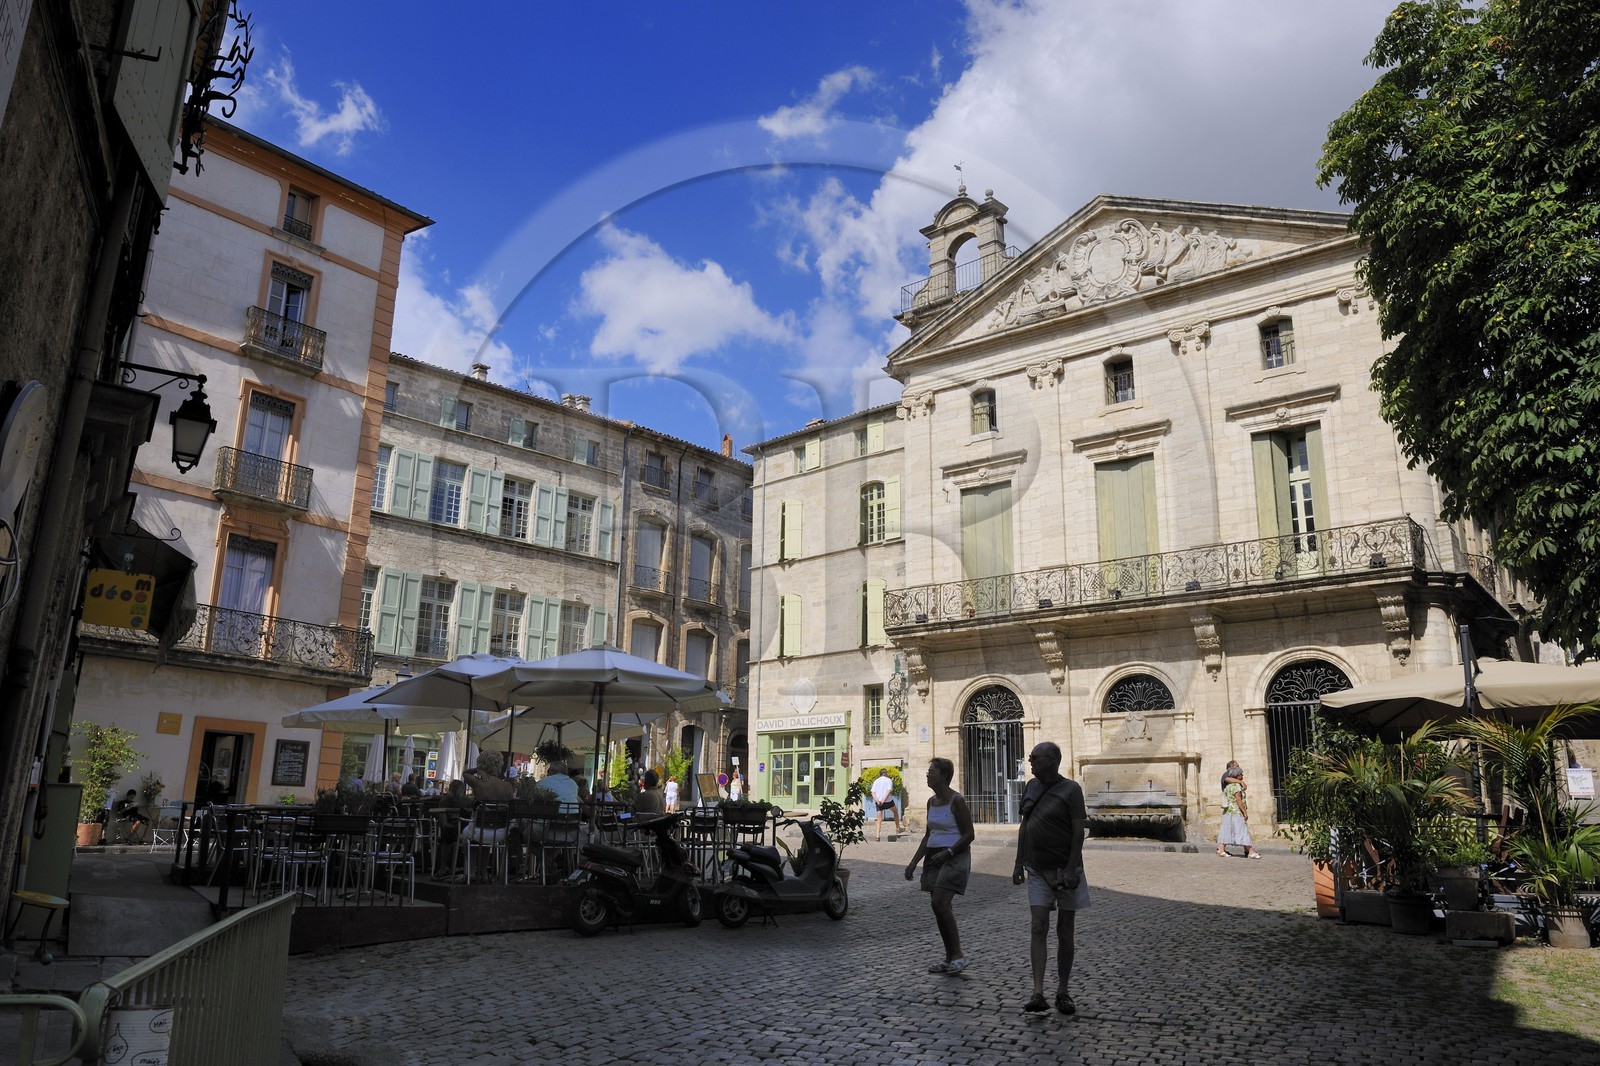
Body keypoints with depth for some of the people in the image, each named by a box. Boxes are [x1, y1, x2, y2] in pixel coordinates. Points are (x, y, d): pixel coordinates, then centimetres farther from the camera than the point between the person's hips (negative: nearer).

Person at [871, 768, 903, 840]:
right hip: (887, 801, -3)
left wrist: (877, 800, -11)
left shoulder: (876, 781, 14)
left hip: (878, 802, 3)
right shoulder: (889, 780, 3)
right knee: (895, 811, 24)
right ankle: (898, 828, 30)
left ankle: (878, 835, -8)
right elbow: (889, 791, -13)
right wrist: (883, 800, -20)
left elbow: (873, 792, 1)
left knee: (879, 819, 5)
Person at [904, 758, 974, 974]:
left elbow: (969, 835, -12)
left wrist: (948, 853, -22)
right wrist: (914, 862, 11)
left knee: (940, 904, -18)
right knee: (941, 908, 7)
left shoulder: (957, 800, -12)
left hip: (954, 857, -8)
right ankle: (950, 959, 16)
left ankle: (958, 955, -7)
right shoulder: (931, 801, 11)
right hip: (934, 857, 8)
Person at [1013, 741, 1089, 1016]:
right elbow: (1023, 827, 14)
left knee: (1064, 931, 6)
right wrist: (1019, 864, 12)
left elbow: (1078, 831, -12)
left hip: (1064, 870, -4)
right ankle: (1038, 994, -10)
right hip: (1037, 871, 4)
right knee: (1038, 928, -6)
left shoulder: (1071, 789, -9)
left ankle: (1063, 993, 17)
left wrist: (1071, 869, -19)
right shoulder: (1032, 786, 8)